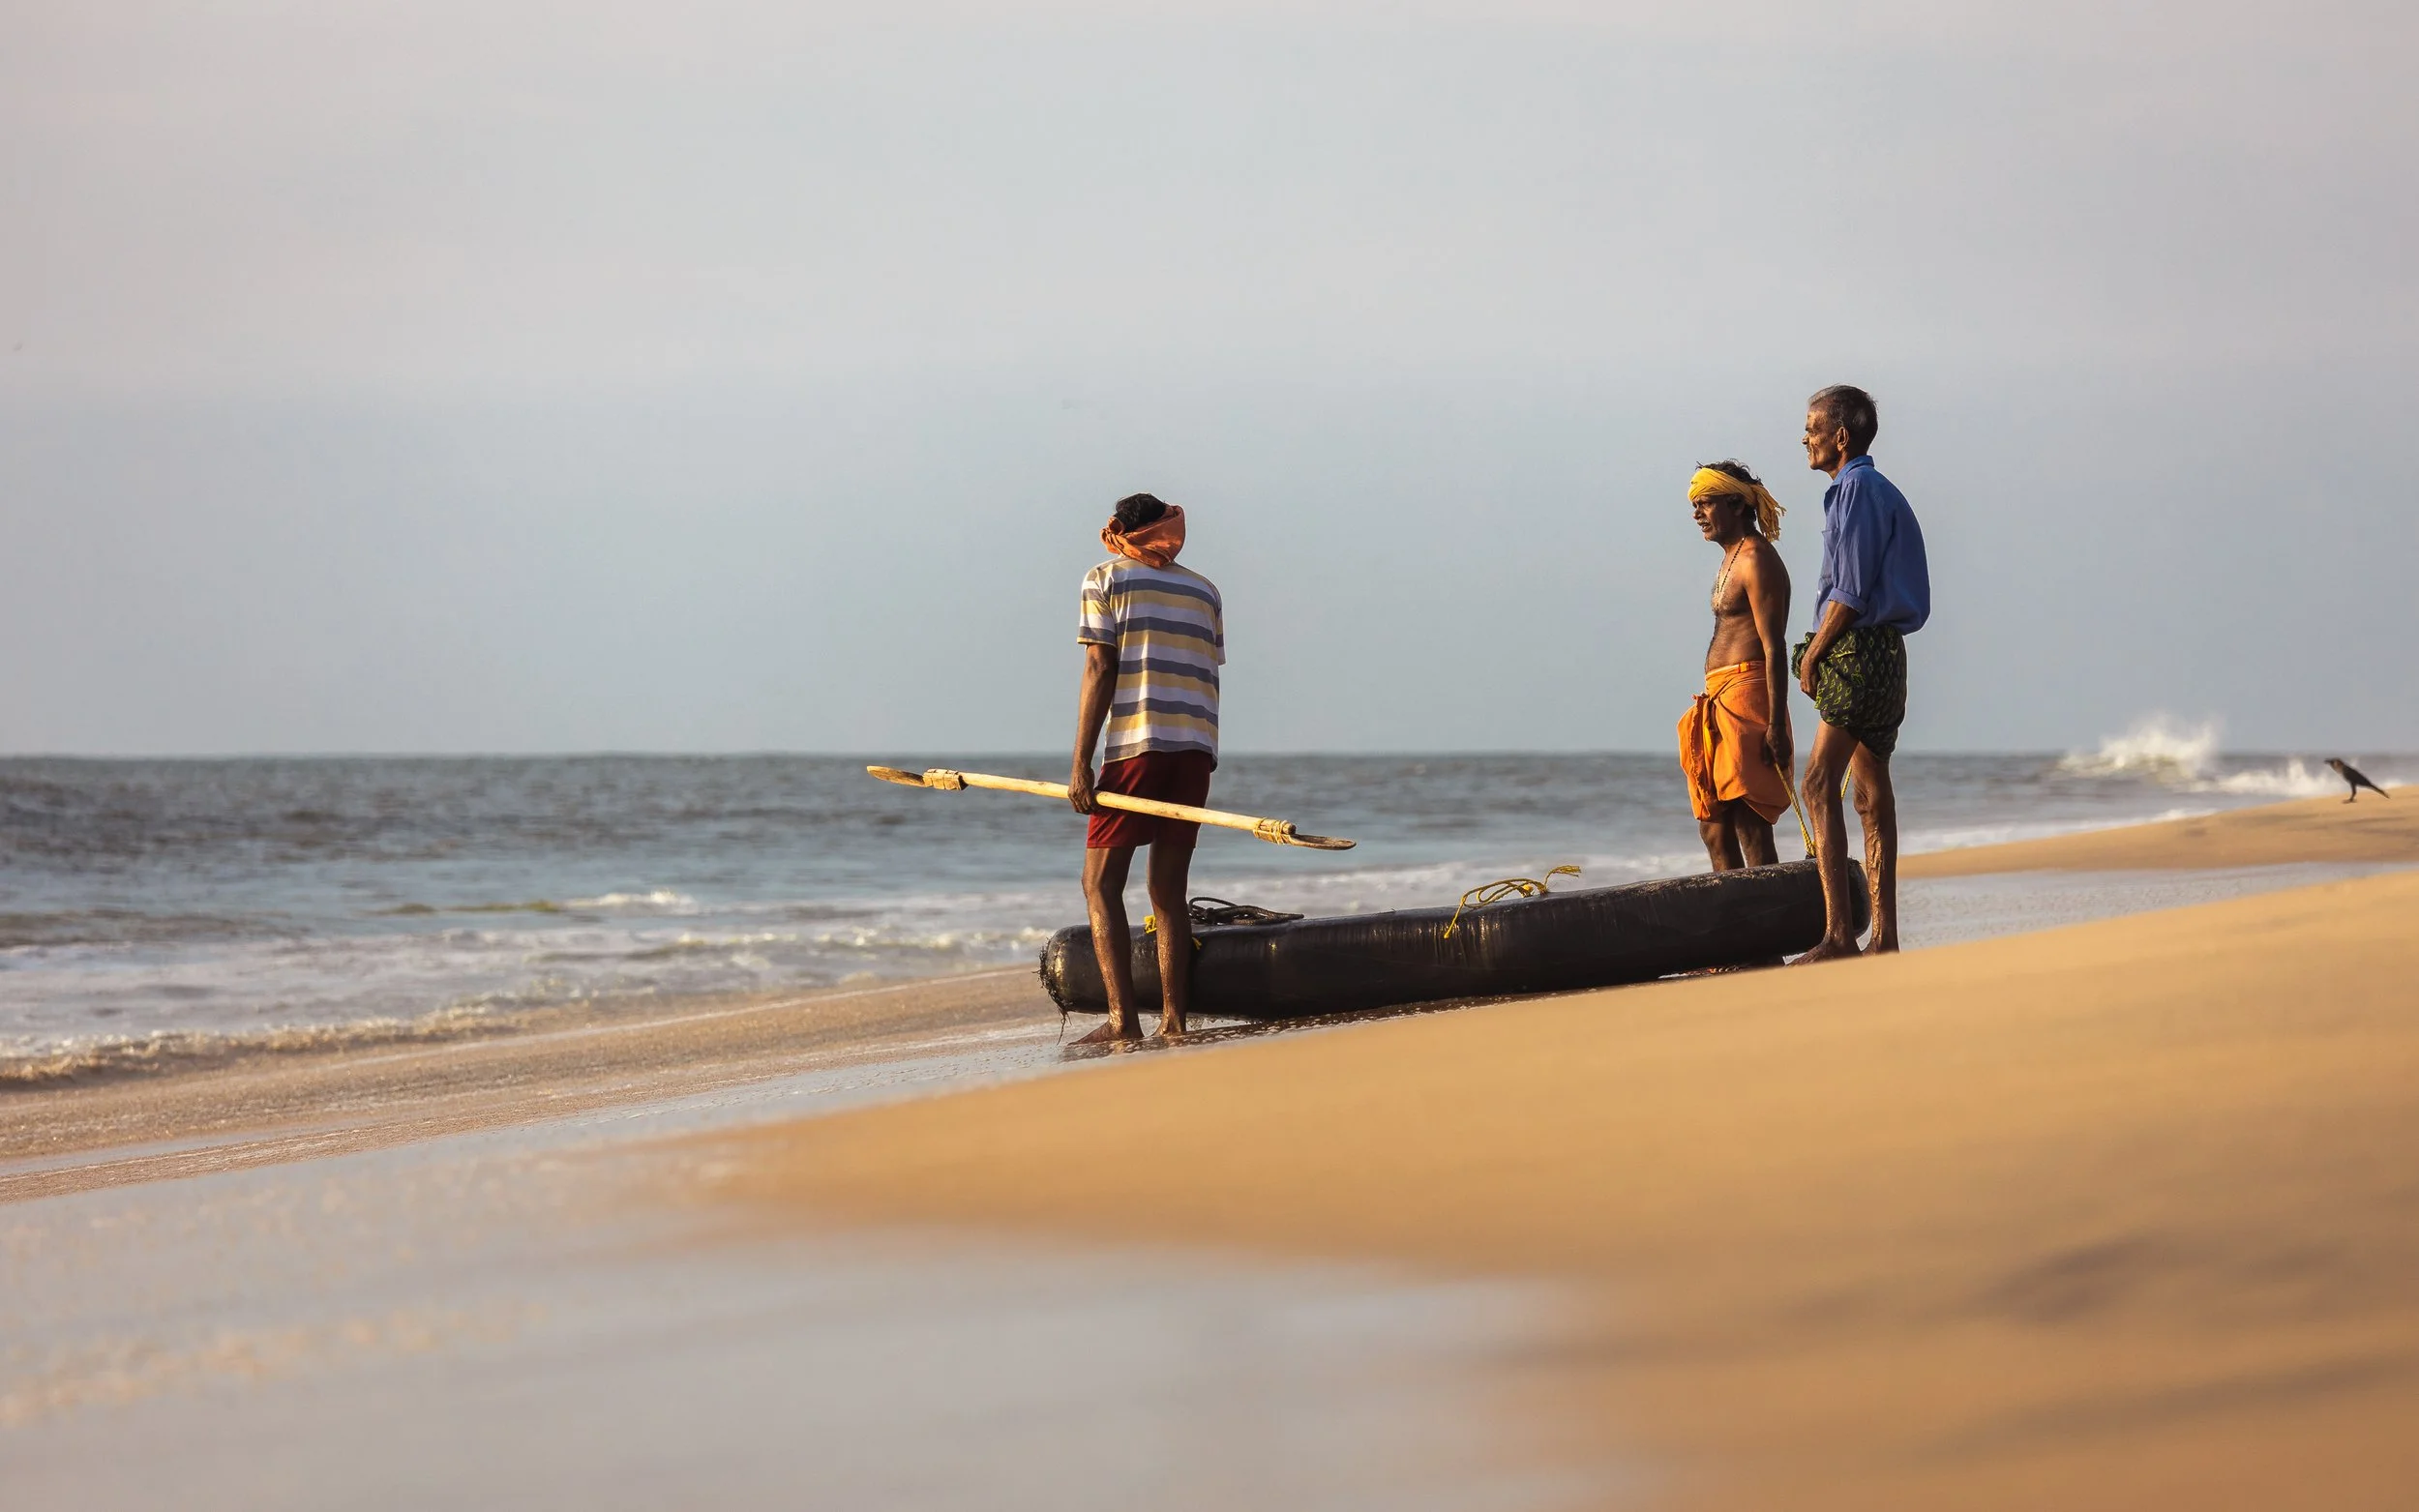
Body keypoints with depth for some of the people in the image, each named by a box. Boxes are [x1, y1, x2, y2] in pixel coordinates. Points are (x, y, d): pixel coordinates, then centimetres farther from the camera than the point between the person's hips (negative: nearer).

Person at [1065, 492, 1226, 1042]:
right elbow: (1210, 678, 14)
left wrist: (1081, 763, -5)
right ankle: (1173, 1022, 2)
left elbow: (1100, 669, -3)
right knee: (1169, 889, 9)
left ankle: (1121, 1017, -16)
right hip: (1197, 749, 5)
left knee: (1101, 883, -3)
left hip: (1136, 744, -5)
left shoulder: (1106, 578, 5)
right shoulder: (1204, 591, 18)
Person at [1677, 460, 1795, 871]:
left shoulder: (1756, 560, -10)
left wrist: (1776, 725, -22)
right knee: (1713, 827, 9)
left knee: (1749, 824, -13)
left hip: (1746, 696, -10)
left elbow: (1774, 647, -16)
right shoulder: (1734, 557, 20)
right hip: (1721, 699, 10)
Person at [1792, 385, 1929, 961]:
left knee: (1820, 783, -15)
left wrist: (1814, 653, -10)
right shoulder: (1881, 491, 20)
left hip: (1858, 650, -10)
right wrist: (1820, 650, 15)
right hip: (1883, 653, 10)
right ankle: (1884, 935, 11)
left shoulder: (1858, 489, -10)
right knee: (1872, 790, 10)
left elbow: (1853, 592, -16)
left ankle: (1838, 932, -23)